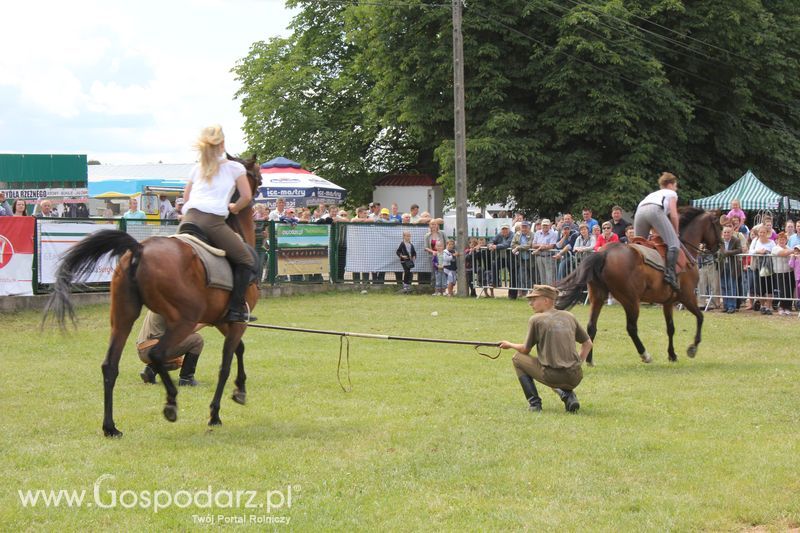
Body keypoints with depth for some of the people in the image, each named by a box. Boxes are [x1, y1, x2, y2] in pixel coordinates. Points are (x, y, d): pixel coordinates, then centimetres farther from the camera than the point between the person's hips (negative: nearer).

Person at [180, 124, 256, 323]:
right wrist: (233, 208, 25)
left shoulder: (196, 169, 25)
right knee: (245, 260, 6)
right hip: (213, 222, -5)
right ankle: (236, 308, -3)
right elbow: (246, 197, 8)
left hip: (190, 219, 5)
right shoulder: (234, 167, 13)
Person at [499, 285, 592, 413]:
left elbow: (525, 350, 8)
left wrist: (509, 345, 26)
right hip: (574, 379, 6)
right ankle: (568, 395, 10)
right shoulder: (569, 316, 14)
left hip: (552, 376, -6)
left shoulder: (536, 319, 0)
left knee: (517, 358, 16)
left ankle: (534, 402, 6)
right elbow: (588, 343, 18)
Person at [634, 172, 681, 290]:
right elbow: (673, 215, 13)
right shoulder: (671, 193, 26)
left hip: (639, 212, 6)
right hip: (655, 210, -6)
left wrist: (662, 233, 41)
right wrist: (676, 233, 23)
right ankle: (670, 273, -28)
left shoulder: (654, 194, 42)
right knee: (674, 244, -10)